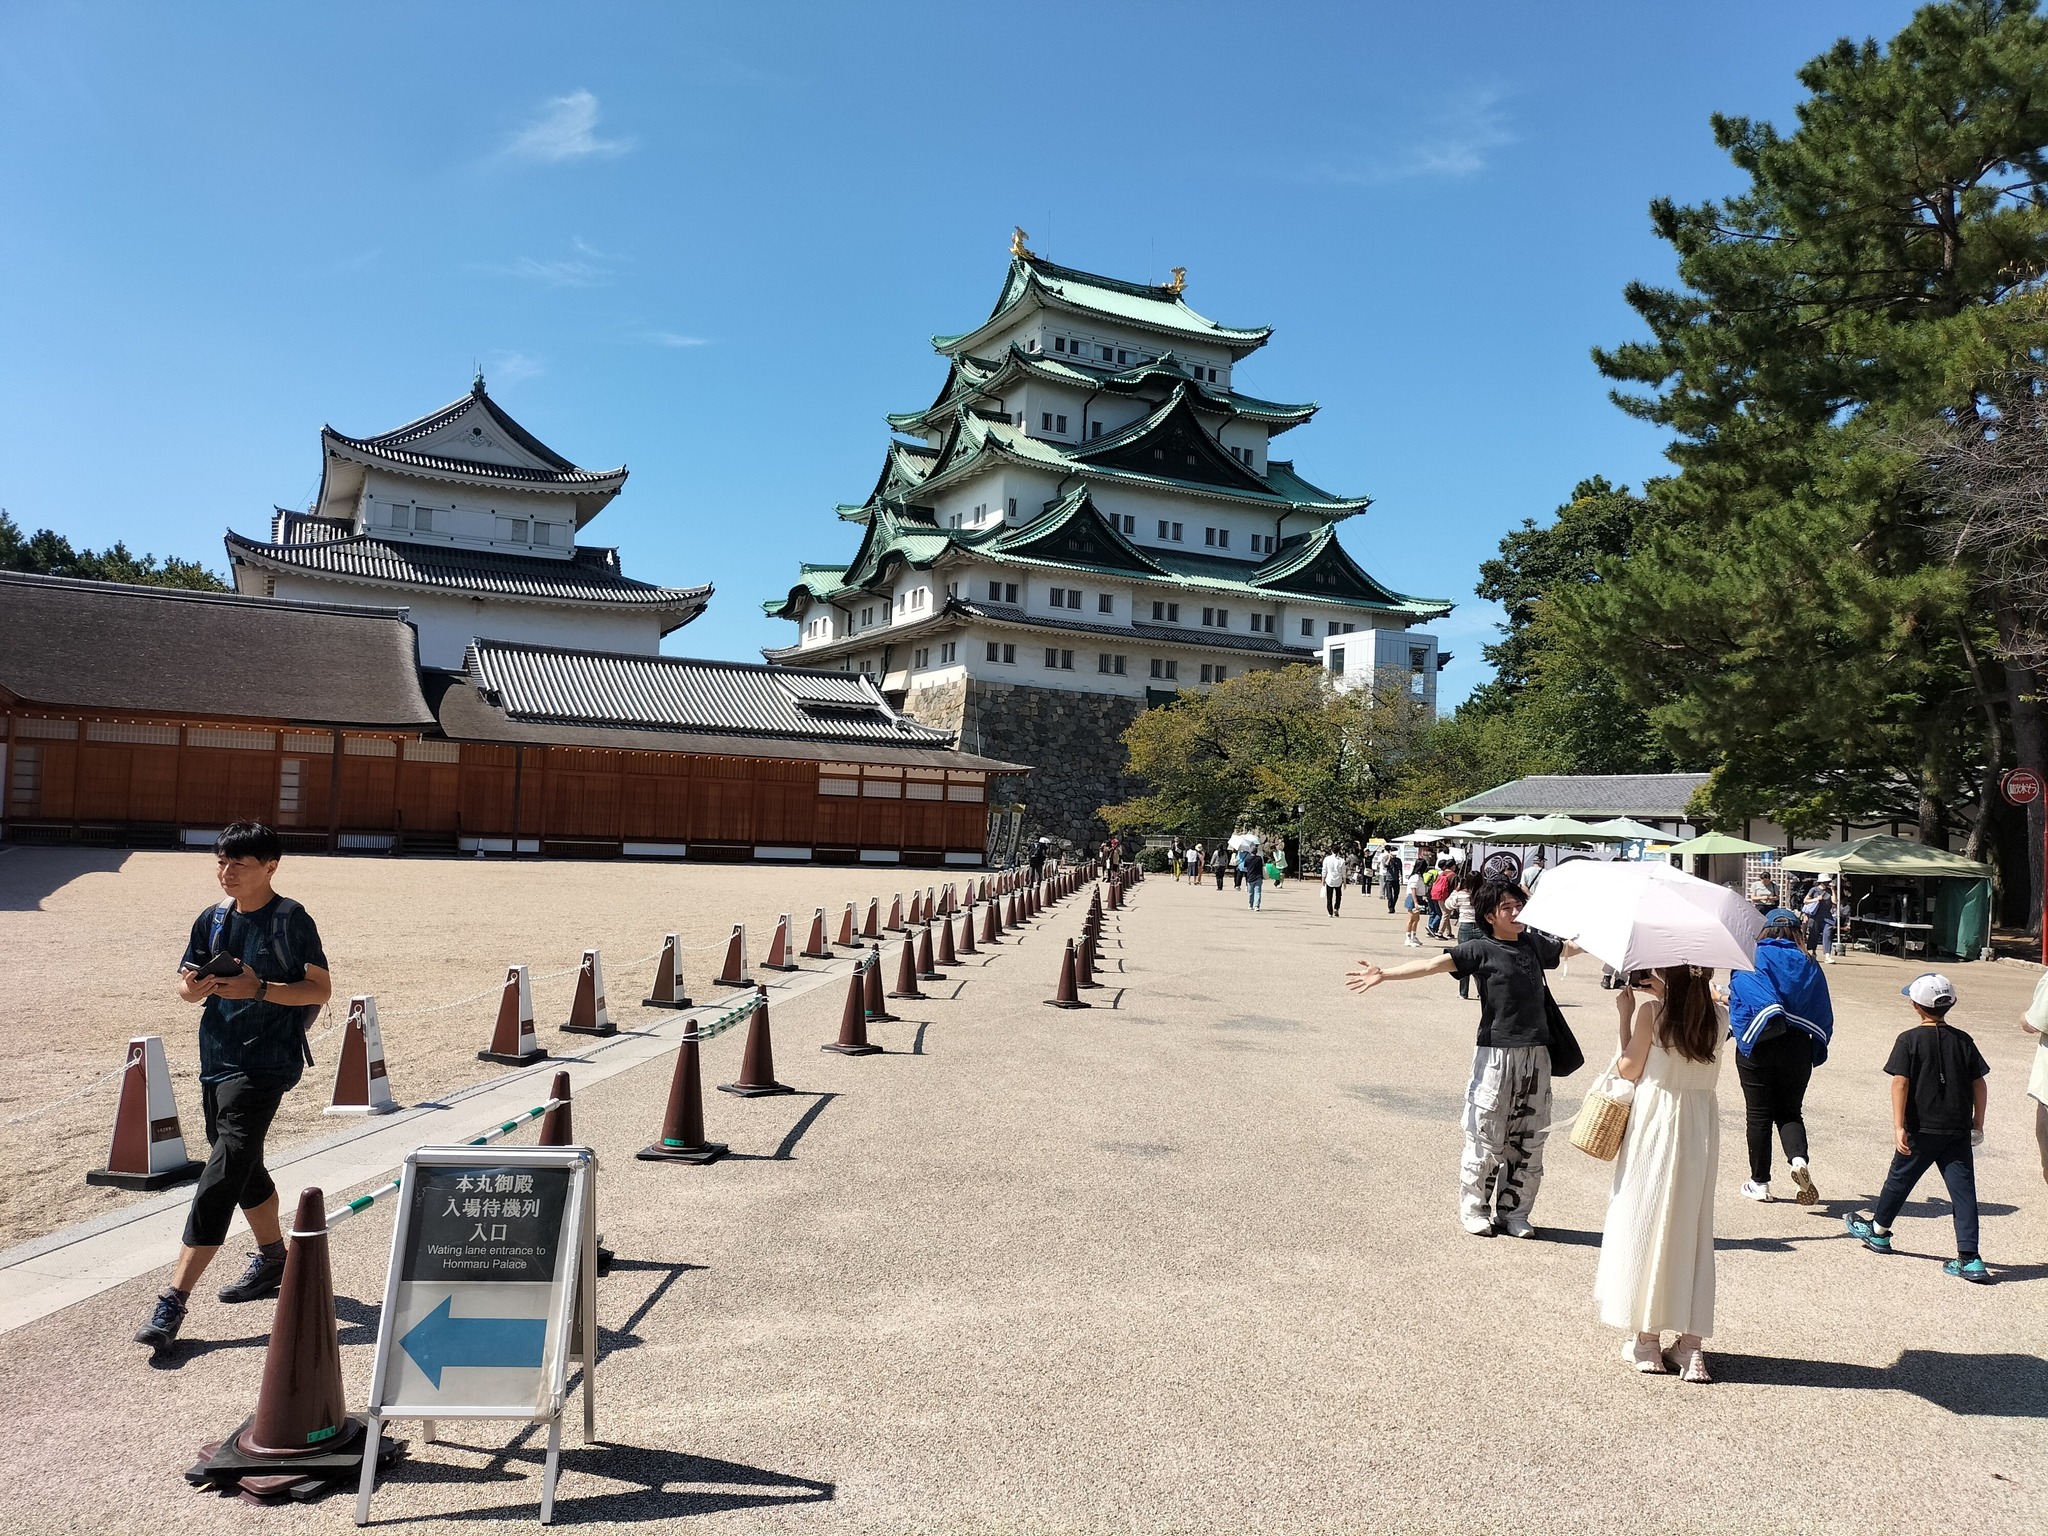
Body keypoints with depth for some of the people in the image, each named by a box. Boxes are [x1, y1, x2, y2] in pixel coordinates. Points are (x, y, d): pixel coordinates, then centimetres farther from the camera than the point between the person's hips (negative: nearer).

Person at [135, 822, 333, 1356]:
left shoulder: (292, 920, -9)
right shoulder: (213, 920, 9)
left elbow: (321, 989, -10)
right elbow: (188, 986, 13)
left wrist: (260, 989, -22)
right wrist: (193, 986, -10)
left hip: (265, 1062, -8)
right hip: (216, 1058, 8)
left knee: (221, 1176, -13)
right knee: (243, 1167, 19)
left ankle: (173, 1302, -13)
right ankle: (273, 1259, 38)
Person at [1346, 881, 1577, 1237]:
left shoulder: (1534, 943, 10)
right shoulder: (1481, 950, -5)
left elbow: (1572, 946, 31)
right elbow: (1432, 964, -16)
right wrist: (1384, 974, -27)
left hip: (1535, 1053, 5)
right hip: (1496, 1052, -5)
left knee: (1528, 1139, 9)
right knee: (1487, 1135, 1)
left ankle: (1513, 1211, 22)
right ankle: (1473, 1208, 17)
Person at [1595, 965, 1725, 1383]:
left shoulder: (1649, 1010, -10)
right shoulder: (1717, 1018, 2)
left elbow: (1629, 1069, -6)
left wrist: (1626, 1013, 2)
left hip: (1654, 1125, -4)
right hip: (1700, 1127, 4)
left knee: (1646, 1224, 6)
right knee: (1692, 1230, 10)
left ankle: (1646, 1337, 11)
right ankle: (1691, 1341, 11)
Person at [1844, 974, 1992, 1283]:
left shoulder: (1909, 1040, -8)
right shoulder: (1963, 1041, 4)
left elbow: (1900, 1083, -15)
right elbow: (1979, 1084, 5)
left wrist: (1899, 1127, -14)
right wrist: (1977, 1123, 14)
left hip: (1922, 1130, -3)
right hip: (1959, 1130, 3)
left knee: (1900, 1178, 14)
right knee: (1963, 1189, 3)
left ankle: (1878, 1231, 32)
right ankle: (1970, 1259, -2)